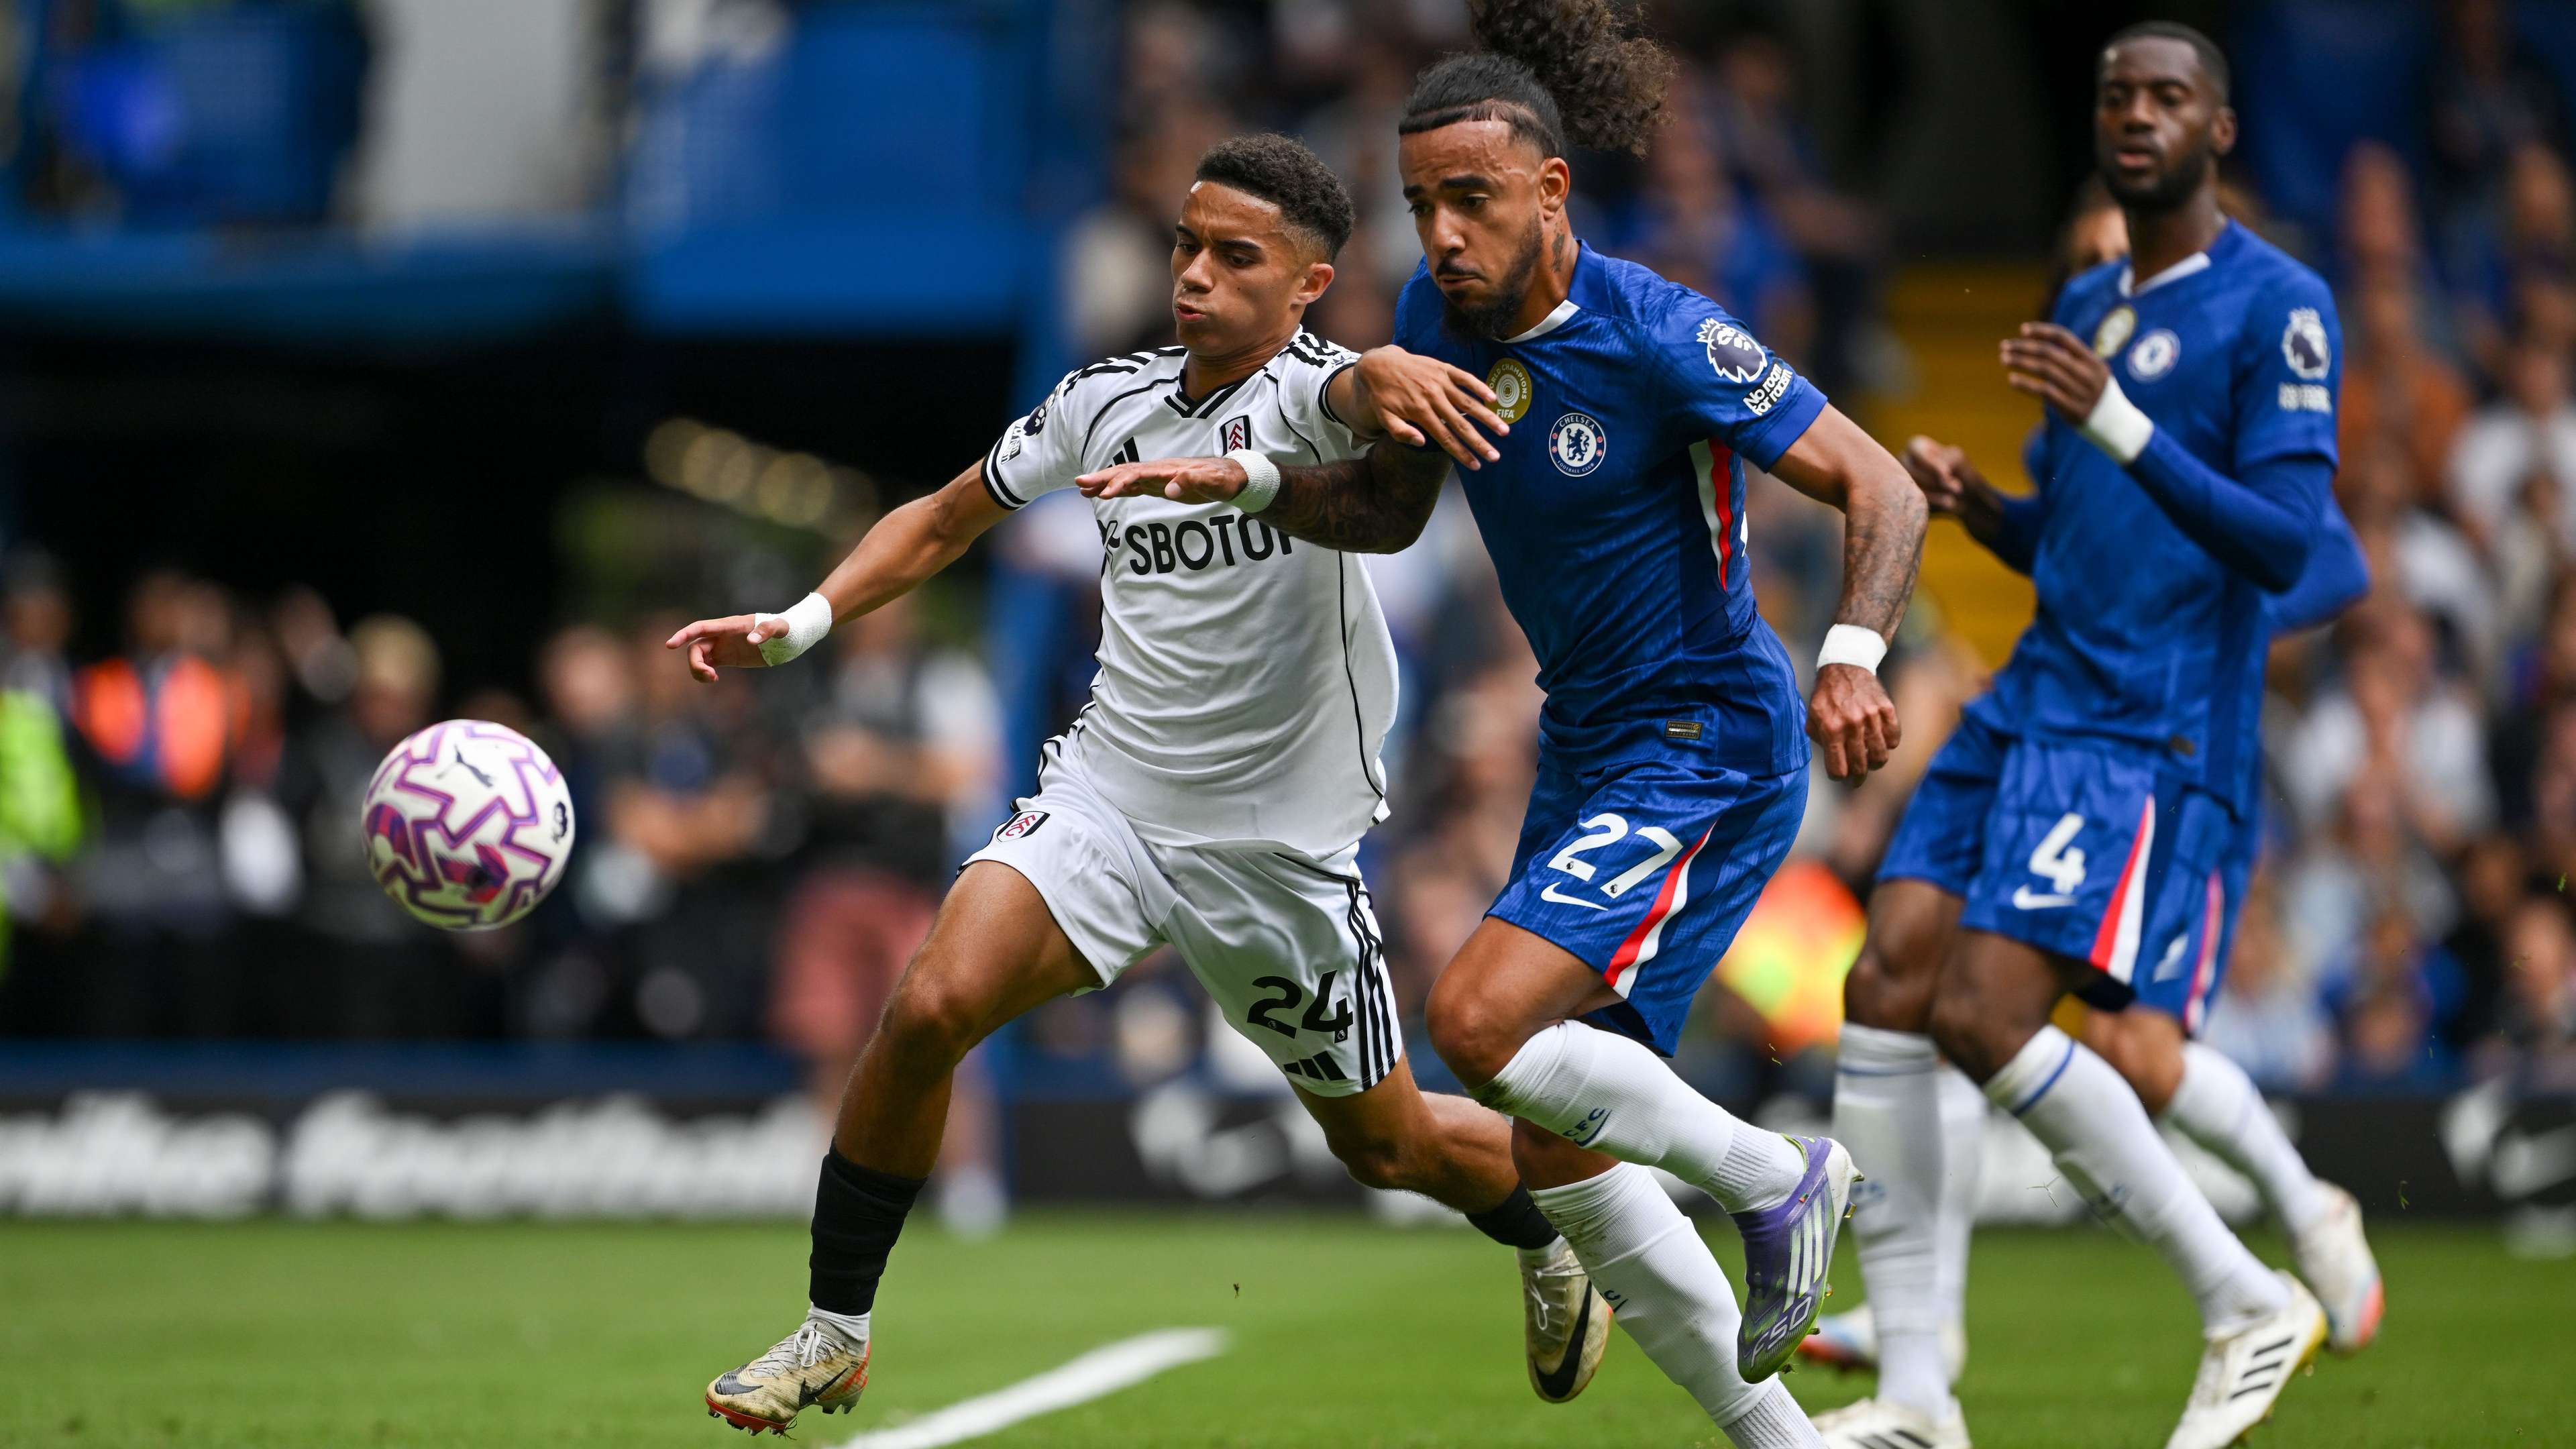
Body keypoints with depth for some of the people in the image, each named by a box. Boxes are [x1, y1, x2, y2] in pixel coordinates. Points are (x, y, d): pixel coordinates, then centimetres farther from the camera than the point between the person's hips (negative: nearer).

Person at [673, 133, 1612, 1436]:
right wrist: (803, 622, 2)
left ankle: (1553, 1229, 47)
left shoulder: (1302, 389, -14)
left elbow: (1359, 398, -40)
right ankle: (834, 1332, -9)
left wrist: (1387, 378, -65)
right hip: (1106, 797, 3)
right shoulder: (1107, 400, 2)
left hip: (1283, 844, -3)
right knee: (932, 1003, -23)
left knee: (1383, 1144, 12)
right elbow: (947, 518, 16)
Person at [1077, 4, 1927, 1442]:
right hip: (1588, 749, 8)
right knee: (1563, 1158, 7)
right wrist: (1247, 478, -2)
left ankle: (1775, 1177, -4)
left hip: (1711, 746, -8)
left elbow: (1882, 491, -20)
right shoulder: (1441, 312, 0)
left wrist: (1854, 657, -37)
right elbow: (1388, 507, 16)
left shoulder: (1661, 337, -21)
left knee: (1482, 1017, -25)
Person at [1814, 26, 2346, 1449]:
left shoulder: (2276, 306, -6)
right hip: (2031, 704, 8)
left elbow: (2284, 544, -16)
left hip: (2149, 740, -8)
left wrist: (2115, 423, -25)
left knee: (1983, 1012, -19)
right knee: (1885, 986, -6)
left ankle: (2248, 1304, -4)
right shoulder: (2084, 307, 19)